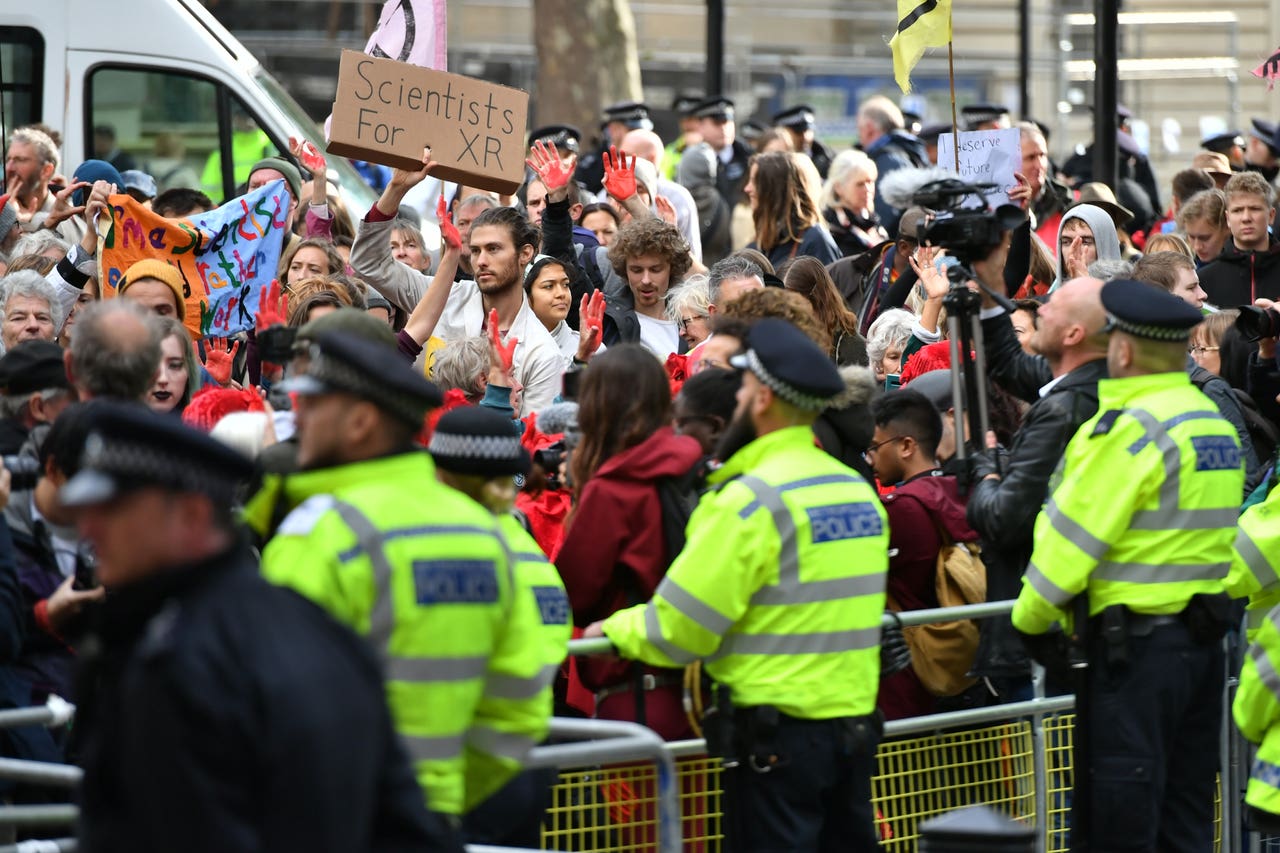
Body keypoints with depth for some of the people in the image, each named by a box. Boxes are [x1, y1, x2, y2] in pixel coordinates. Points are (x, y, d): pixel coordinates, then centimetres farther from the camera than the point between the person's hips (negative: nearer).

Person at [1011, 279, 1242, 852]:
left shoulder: (1131, 428, -16)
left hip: (1135, 642, -9)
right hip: (1203, 633, 9)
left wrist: (1032, 617, 0)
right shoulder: (1215, 421, 11)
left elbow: (1073, 533, -14)